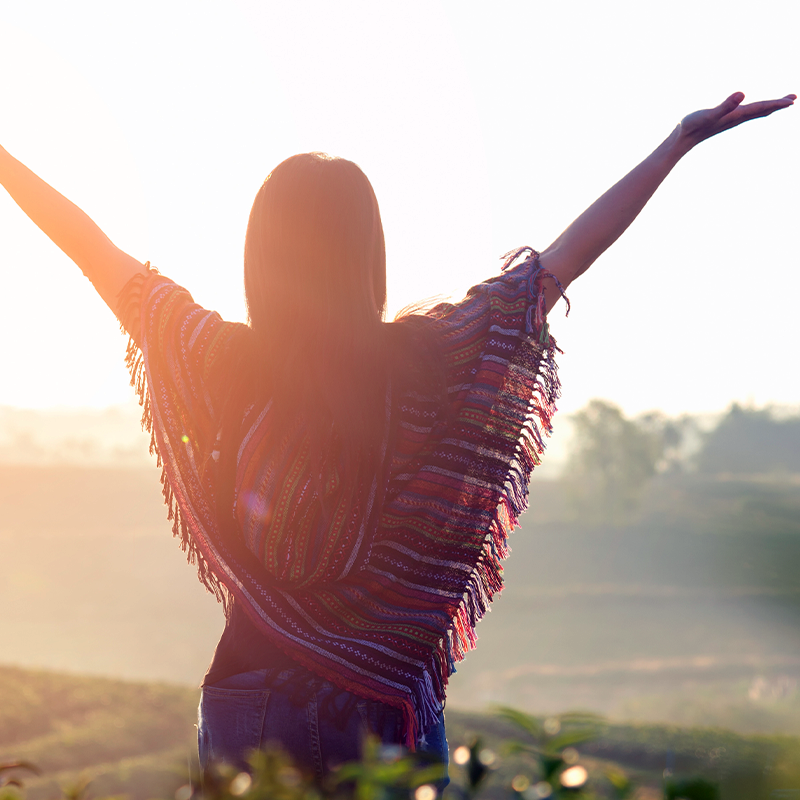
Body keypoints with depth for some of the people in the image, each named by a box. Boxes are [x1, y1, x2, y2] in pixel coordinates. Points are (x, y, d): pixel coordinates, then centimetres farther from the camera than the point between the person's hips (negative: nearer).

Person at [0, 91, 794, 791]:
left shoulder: (221, 364, -8)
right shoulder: (418, 364, -12)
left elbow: (97, 251, 5)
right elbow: (565, 259, -7)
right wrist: (678, 145, 0)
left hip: (246, 698, 2)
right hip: (383, 698, -2)